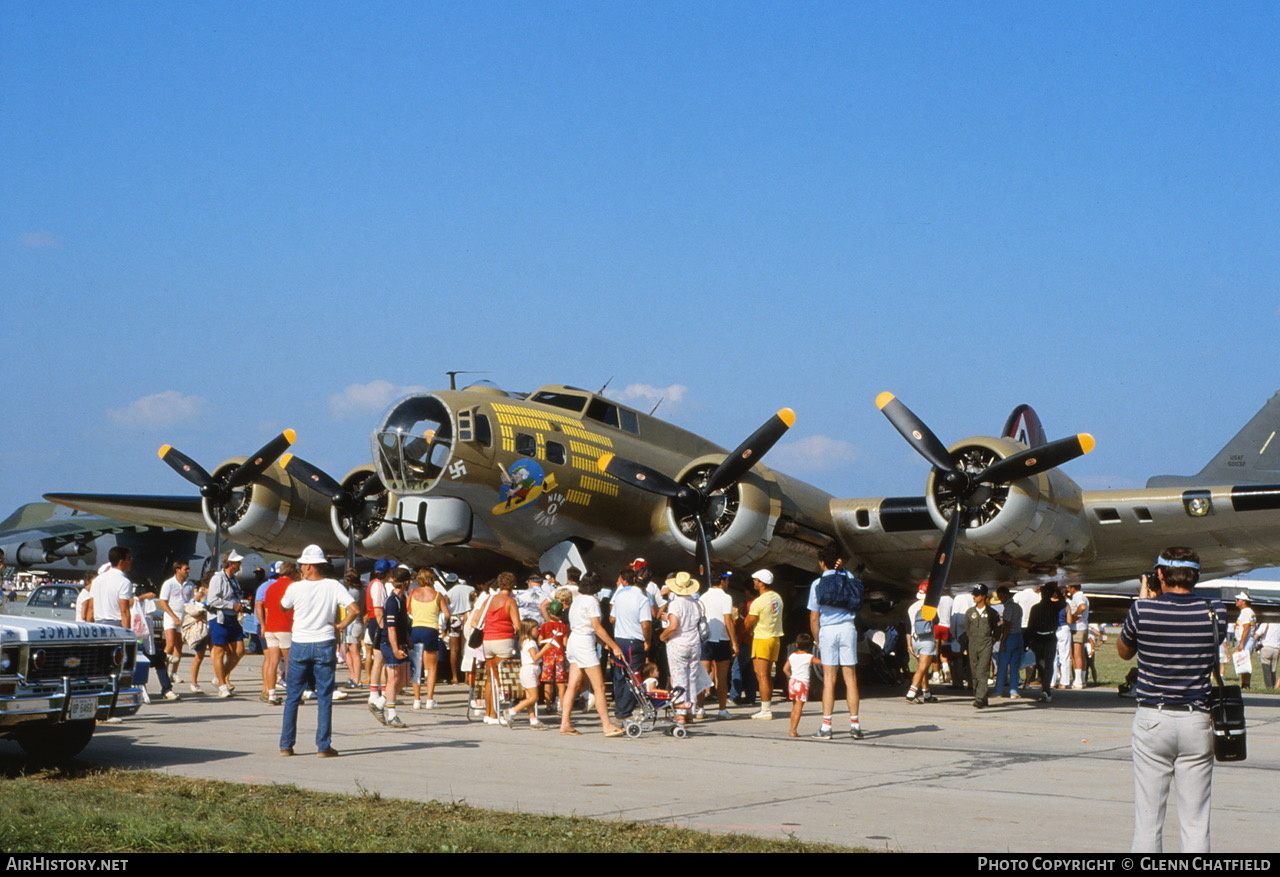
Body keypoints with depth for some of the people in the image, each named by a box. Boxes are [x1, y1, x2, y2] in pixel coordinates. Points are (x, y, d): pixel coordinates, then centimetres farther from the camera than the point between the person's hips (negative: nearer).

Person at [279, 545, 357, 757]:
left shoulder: (296, 588, -6)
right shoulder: (333, 586, -6)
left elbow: (283, 607, 13)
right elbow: (353, 610, -14)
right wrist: (340, 626, -1)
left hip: (299, 646, 0)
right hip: (324, 646, 0)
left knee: (292, 697, 9)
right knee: (324, 697, 5)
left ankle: (286, 745, 10)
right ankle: (323, 746, 3)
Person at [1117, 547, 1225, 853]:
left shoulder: (1142, 610, -7)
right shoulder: (1214, 615, -3)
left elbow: (1124, 651, 11)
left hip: (1152, 720, -1)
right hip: (1197, 721, 1)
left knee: (1148, 819, 5)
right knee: (1195, 822, 4)